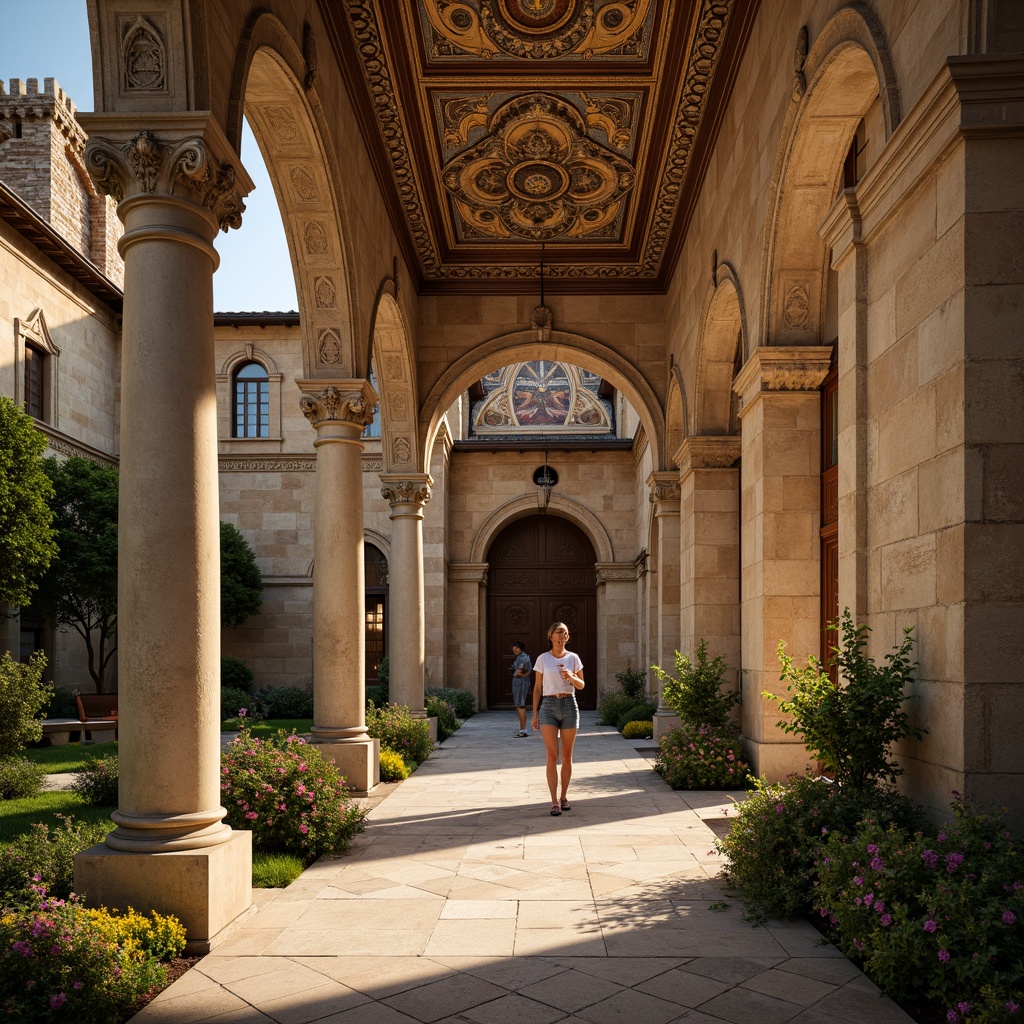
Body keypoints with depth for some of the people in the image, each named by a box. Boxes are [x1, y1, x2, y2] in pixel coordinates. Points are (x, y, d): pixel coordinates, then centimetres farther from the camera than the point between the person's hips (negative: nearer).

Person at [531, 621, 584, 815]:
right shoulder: (542, 659, 2)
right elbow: (537, 688, 5)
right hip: (548, 706, -2)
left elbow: (581, 685, 8)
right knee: (552, 756, -9)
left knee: (567, 756, 7)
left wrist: (571, 677, -14)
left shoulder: (573, 658, 5)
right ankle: (554, 801, -8)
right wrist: (535, 713, 0)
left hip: (569, 706, 2)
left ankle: (564, 797, 21)